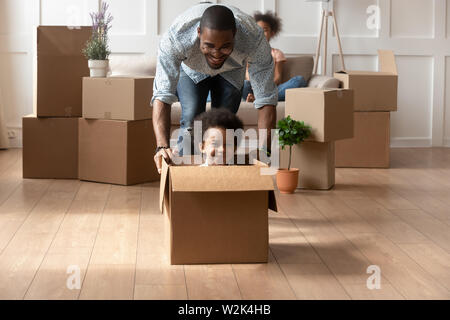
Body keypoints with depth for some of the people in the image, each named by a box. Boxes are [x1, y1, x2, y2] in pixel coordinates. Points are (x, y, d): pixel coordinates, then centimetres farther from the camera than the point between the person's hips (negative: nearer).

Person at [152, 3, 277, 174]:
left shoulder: (254, 38, -43)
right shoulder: (175, 38, -46)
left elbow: (266, 99, -40)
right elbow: (162, 95, -48)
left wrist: (264, 151, -49)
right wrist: (162, 146, -61)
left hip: (231, 71, 1)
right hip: (191, 70, -1)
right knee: (192, 118, -18)